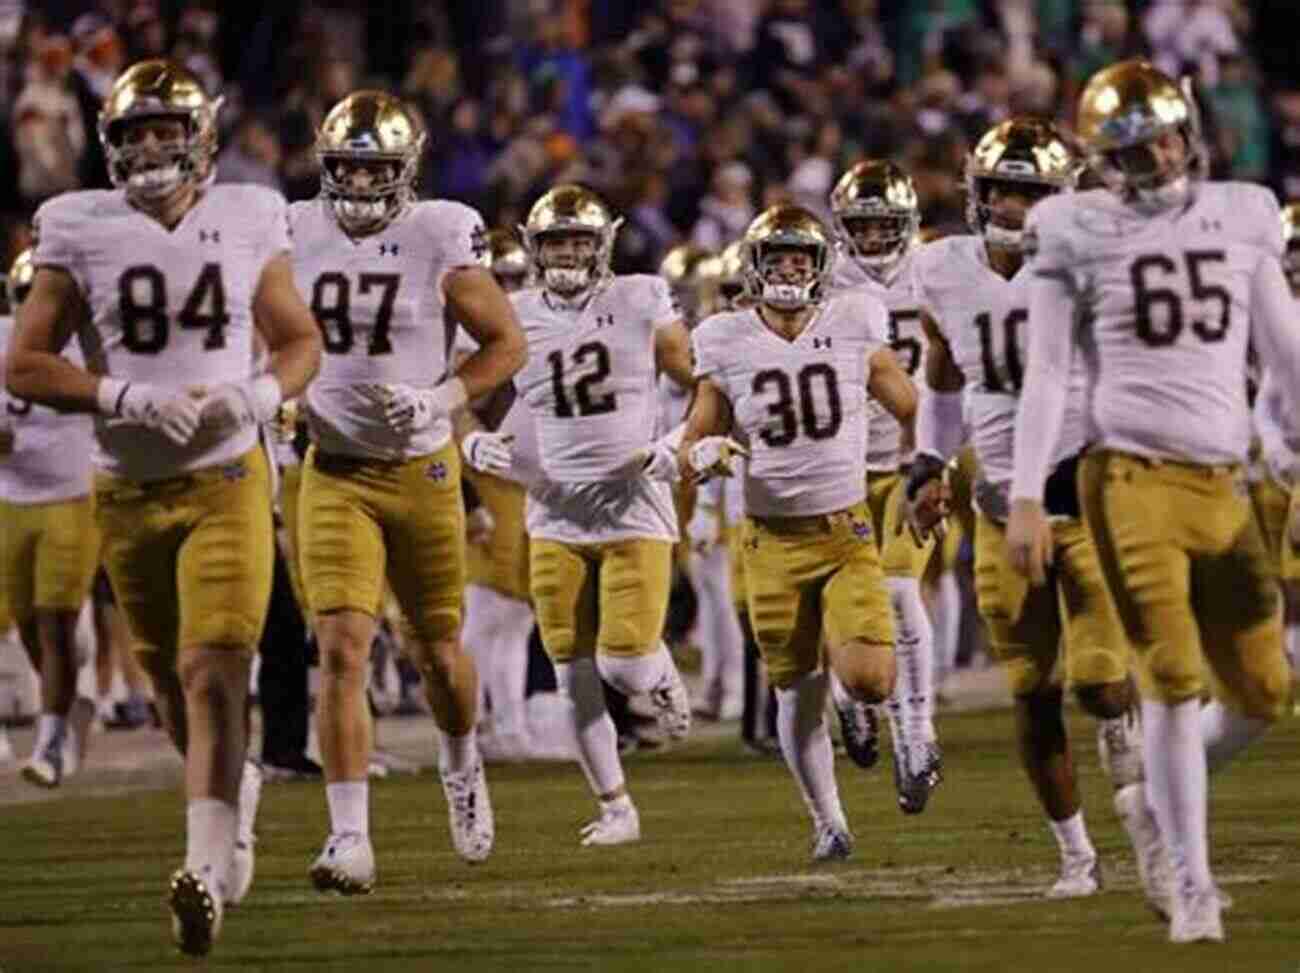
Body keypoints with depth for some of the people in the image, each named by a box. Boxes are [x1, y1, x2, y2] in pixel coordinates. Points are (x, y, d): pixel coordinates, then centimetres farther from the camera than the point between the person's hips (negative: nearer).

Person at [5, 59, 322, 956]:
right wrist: (126, 397, -18)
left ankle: (208, 875, -25)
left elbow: (300, 341, 13)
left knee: (213, 673, -17)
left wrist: (264, 394, -9)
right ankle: (233, 795, 43)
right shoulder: (81, 231, -2)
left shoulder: (249, 224, 1)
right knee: (174, 682, 13)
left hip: (227, 483, -2)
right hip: (129, 491, 2)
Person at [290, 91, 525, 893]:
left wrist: (442, 400, -17)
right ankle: (350, 839, -13)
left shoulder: (440, 240, -9)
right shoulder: (297, 237, 0)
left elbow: (507, 344, -3)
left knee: (440, 649, 13)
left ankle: (463, 767, 45)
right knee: (342, 649, -12)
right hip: (335, 473, 1)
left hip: (421, 468, -1)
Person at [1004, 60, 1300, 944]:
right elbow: (1047, 372, 2)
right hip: (1132, 478, -4)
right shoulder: (1079, 233, 1)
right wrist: (1026, 498, -4)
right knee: (1176, 680, -11)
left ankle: (1159, 794, 28)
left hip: (1222, 486, 4)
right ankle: (1193, 887, -3)